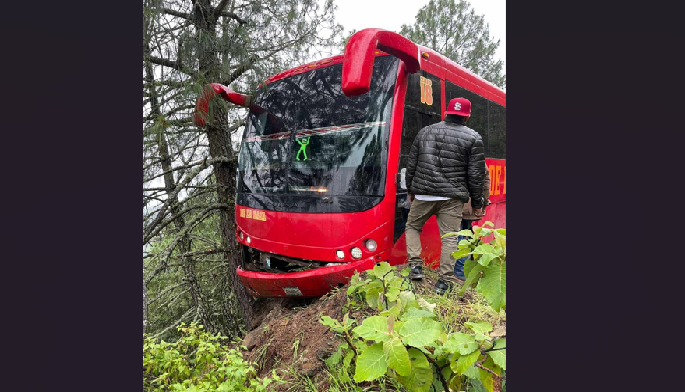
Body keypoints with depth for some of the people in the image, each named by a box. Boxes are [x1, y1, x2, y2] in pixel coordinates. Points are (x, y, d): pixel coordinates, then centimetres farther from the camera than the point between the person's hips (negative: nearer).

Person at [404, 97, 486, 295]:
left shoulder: (425, 131, 8)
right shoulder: (473, 137, 0)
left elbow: (411, 164, 11)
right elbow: (476, 174, -1)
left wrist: (411, 189, 23)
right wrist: (477, 203, 9)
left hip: (423, 193, 2)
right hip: (452, 197, -2)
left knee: (412, 226, 20)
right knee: (449, 237, 4)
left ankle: (415, 265, 11)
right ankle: (445, 281, 6)